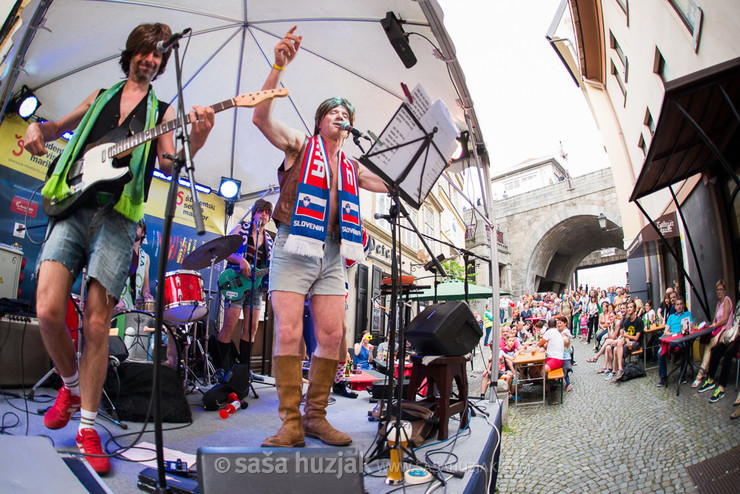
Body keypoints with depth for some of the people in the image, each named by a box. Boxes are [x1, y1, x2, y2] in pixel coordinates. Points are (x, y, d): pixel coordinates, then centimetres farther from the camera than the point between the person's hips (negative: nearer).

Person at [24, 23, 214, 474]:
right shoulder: (100, 97, 23)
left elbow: (169, 162, 1)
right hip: (71, 208, 2)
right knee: (48, 310, -13)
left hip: (117, 220, -2)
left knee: (97, 323, -8)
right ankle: (72, 386, 17)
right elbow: (60, 127, 32)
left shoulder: (162, 111, 16)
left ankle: (88, 427, 5)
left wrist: (196, 139, -20)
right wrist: (38, 127, 8)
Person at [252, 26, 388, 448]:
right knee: (289, 334, -12)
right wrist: (279, 67, -16)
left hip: (332, 254, 5)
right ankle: (291, 424, -5)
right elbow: (262, 117, -6)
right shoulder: (299, 146, 10)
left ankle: (315, 416, 9)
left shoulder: (352, 168, 23)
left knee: (332, 336, -3)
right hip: (294, 248, -4)